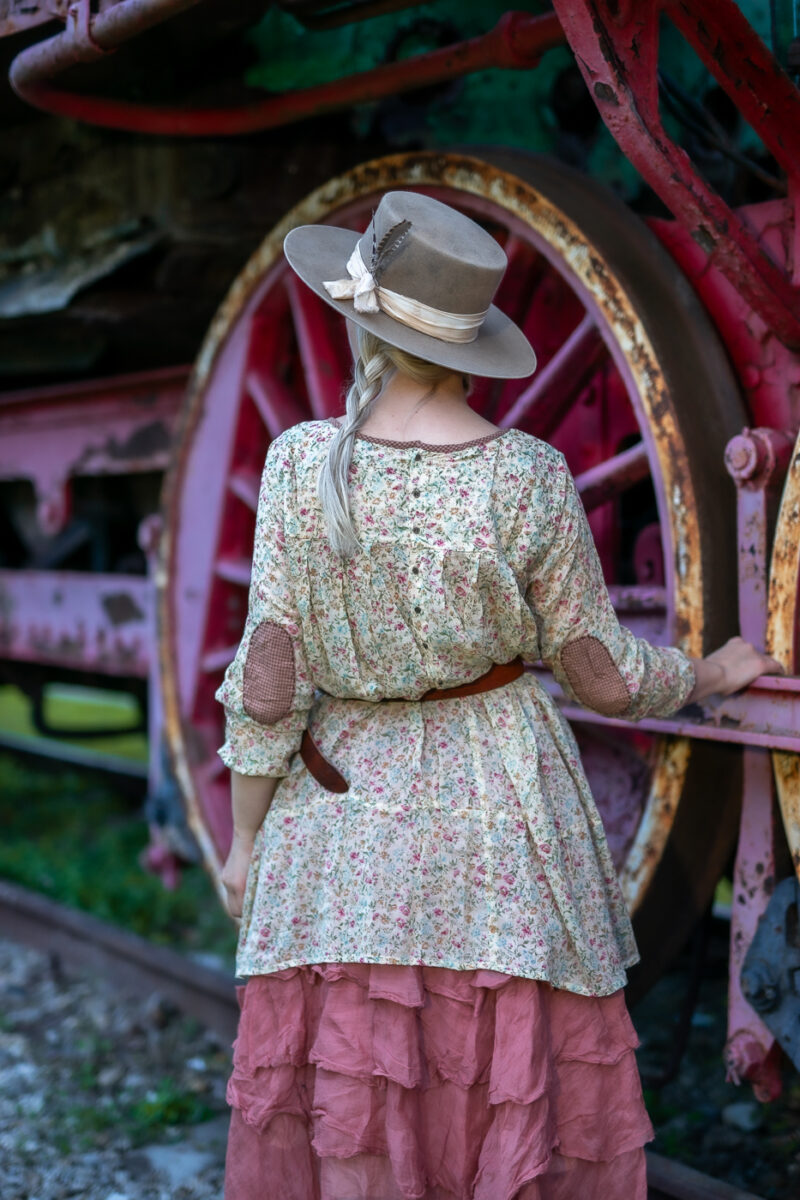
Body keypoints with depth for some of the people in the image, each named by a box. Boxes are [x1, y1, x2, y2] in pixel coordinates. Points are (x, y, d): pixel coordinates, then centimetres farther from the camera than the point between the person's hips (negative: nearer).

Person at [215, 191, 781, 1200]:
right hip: (499, 813, 0)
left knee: (350, 1101, 10)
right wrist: (714, 673, 16)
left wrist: (244, 834, 3)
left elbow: (269, 677, -10)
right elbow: (604, 676, -4)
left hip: (348, 809, 0)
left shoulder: (305, 462, -12)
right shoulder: (530, 477, -11)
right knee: (515, 1073, 13)